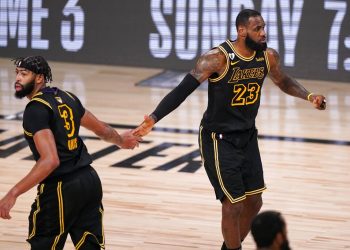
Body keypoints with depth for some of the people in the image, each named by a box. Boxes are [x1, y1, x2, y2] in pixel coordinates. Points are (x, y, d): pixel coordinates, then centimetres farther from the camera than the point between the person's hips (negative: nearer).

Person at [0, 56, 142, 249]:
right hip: (90, 180, 7)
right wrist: (121, 140, 46)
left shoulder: (36, 109, -14)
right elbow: (102, 129, 24)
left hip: (60, 189, -7)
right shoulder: (67, 97, 10)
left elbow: (50, 160, -25)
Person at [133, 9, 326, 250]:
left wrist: (309, 96, 1)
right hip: (219, 139, -7)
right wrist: (153, 118, -35)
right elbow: (183, 90, -25)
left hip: (247, 137, 7)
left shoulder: (269, 56, -4)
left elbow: (284, 81, 17)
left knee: (254, 202, 12)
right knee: (233, 204, -7)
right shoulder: (218, 58, -23)